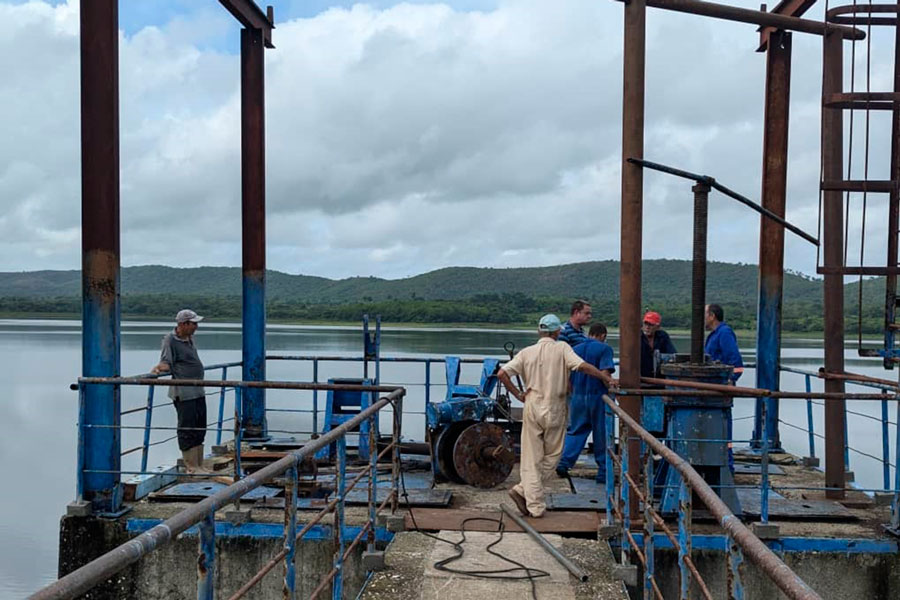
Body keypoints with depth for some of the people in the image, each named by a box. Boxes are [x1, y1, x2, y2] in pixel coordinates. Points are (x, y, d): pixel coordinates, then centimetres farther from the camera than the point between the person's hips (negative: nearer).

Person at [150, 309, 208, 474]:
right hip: (183, 392, -9)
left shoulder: (190, 338, 12)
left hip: (198, 391, 9)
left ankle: (198, 465, 22)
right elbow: (166, 363, -16)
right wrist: (158, 368, -35)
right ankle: (191, 467, 1)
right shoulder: (170, 339, -11)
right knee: (187, 429, -5)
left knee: (200, 430, 13)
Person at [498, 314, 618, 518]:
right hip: (554, 409, -3)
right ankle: (523, 490, -1)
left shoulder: (527, 352, 3)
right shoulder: (562, 348, -5)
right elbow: (582, 366, -19)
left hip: (532, 407, 3)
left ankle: (535, 506, 4)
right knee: (551, 456, 11)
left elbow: (502, 374, -4)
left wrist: (518, 394, 3)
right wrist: (607, 379, -12)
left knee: (531, 458, 7)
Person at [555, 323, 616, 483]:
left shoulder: (575, 349, 9)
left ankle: (564, 463, 3)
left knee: (575, 431, 15)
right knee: (601, 434, 6)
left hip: (578, 397, 4)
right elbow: (605, 373, -18)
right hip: (598, 396, -4)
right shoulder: (604, 349, -6)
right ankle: (603, 472, 11)